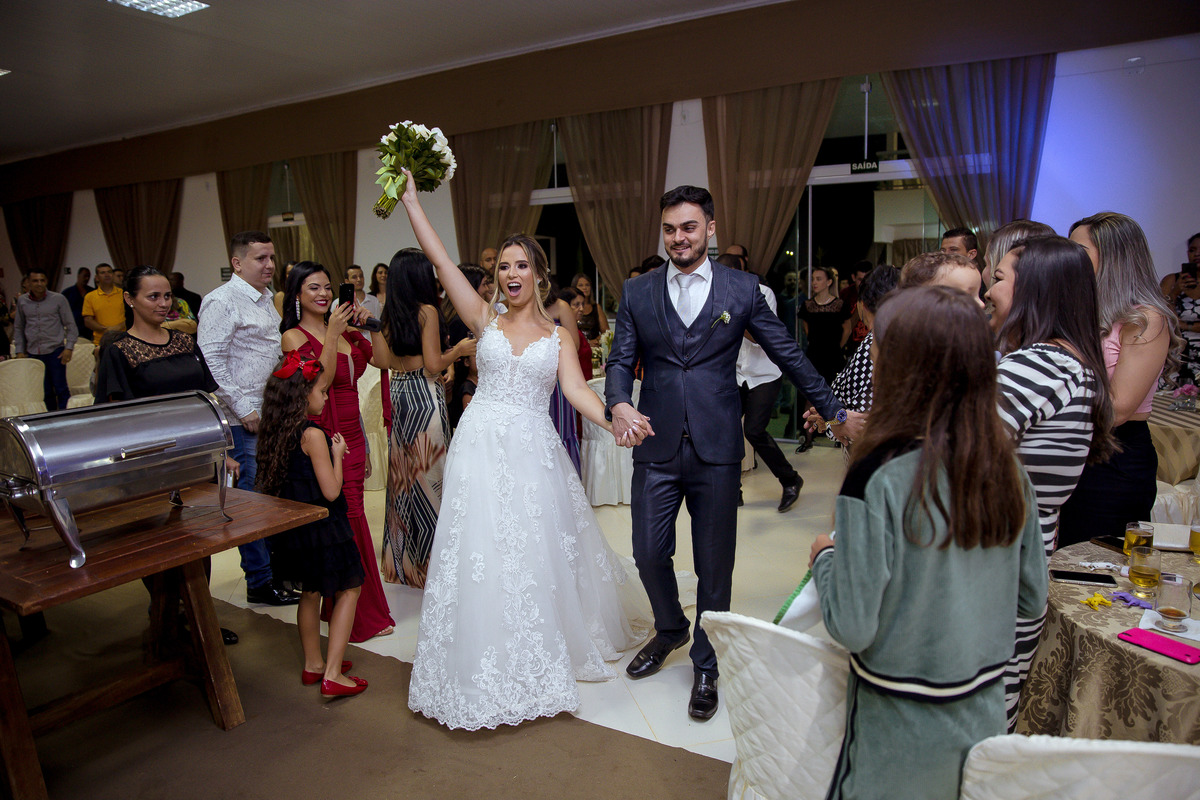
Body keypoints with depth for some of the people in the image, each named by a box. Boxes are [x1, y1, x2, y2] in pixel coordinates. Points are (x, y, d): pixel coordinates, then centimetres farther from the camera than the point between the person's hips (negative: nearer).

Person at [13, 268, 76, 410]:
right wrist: (19, 351, 10)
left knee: (60, 388, -2)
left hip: (55, 350, -3)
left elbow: (70, 325, 2)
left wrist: (69, 348, -7)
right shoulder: (22, 301, 8)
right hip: (33, 353, 3)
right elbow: (18, 328, 16)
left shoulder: (58, 299, 0)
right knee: (44, 391, 6)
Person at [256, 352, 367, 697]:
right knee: (349, 590, 4)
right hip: (322, 527, -9)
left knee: (310, 593, 21)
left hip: (294, 527, 9)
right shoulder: (313, 435, -21)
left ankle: (313, 664, 34)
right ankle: (333, 675, 3)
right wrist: (337, 454, -7)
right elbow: (331, 490, -20)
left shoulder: (278, 433, 4)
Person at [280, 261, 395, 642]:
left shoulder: (344, 331, 14)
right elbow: (320, 381, -16)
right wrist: (332, 333, -16)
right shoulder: (293, 336, -4)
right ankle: (365, 616, 6)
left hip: (350, 436, 6)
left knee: (349, 520, 10)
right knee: (349, 522, -4)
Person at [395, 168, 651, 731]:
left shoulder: (558, 336, 7)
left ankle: (542, 657, 29)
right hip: (482, 446, 0)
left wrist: (613, 421, -27)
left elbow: (575, 389, -8)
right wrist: (410, 199, -4)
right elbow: (441, 261, 0)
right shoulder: (485, 320, 6)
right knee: (480, 553, 2)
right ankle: (487, 666, 18)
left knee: (537, 554, 8)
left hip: (533, 451, 0)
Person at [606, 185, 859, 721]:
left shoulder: (742, 290, 2)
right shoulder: (637, 293, 6)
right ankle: (670, 630, 40)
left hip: (716, 449, -1)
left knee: (714, 564, 8)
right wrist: (619, 404, -20)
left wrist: (836, 412, 9)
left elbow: (789, 355, 7)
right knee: (649, 553, 9)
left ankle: (706, 665, 30)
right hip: (656, 444, 2)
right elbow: (621, 360, 2)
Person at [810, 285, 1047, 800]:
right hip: (985, 713, 5)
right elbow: (1032, 600, 3)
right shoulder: (1006, 468, -8)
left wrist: (825, 556, -5)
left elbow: (851, 627, -22)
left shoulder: (878, 476, -25)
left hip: (901, 725, -5)